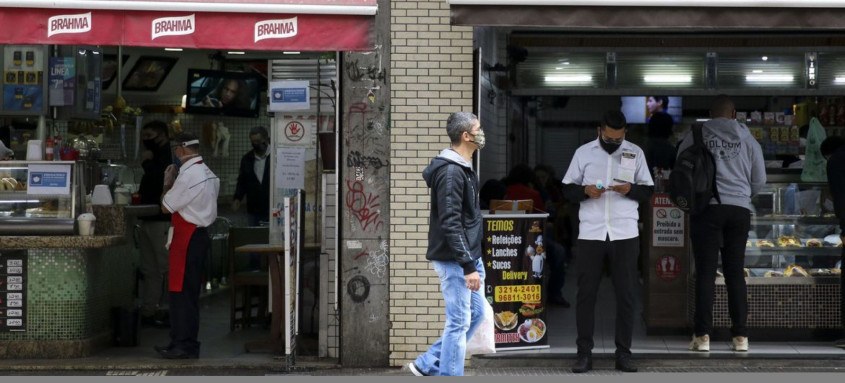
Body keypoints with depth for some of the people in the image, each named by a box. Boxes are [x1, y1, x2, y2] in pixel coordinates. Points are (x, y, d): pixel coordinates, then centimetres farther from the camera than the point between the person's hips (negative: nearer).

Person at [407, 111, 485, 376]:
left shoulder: (463, 169, 13)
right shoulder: (451, 172, -19)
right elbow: (450, 224, -23)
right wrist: (468, 266, -25)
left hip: (467, 257, 10)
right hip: (455, 260, -10)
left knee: (476, 313, 15)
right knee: (459, 322, -3)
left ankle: (427, 365, 21)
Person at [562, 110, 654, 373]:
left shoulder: (635, 153, 8)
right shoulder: (583, 152, 6)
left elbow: (648, 190, 9)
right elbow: (567, 189, 8)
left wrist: (630, 189, -12)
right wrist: (585, 191, -12)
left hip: (625, 234, 1)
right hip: (590, 233, 0)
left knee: (626, 294, 3)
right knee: (586, 293, 1)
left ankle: (623, 353, 10)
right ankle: (584, 353, 7)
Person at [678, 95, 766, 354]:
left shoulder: (695, 136, 2)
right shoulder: (747, 139, 7)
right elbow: (760, 180, 12)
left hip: (707, 208, -2)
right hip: (739, 210, 2)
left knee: (705, 273, 1)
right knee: (735, 272, 8)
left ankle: (703, 335, -4)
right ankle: (740, 336, 6)